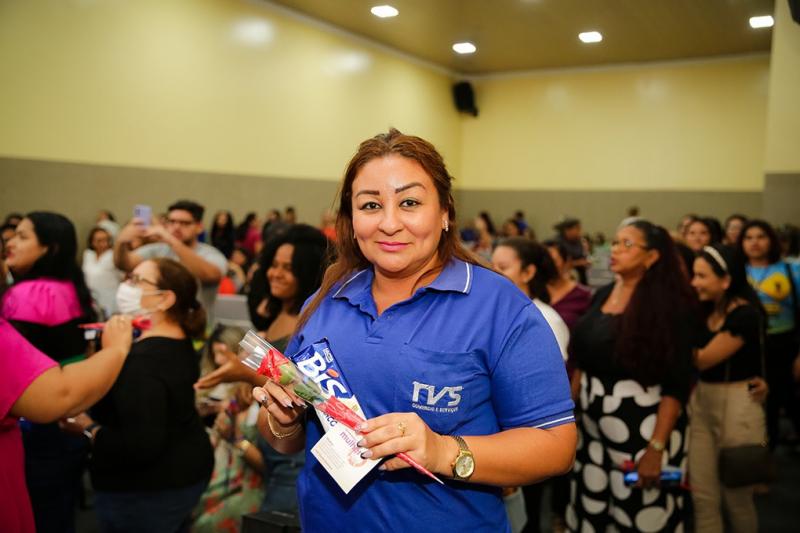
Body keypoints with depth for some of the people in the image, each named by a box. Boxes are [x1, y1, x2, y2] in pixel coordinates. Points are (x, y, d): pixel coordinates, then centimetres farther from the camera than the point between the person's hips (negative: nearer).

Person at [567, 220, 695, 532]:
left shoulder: (669, 304, -11)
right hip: (593, 426, 6)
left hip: (643, 428, -5)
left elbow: (677, 383, -15)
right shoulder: (603, 295, 6)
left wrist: (656, 447, -19)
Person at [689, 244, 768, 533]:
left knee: (736, 496, 12)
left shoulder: (746, 315, -16)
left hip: (736, 405, -6)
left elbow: (701, 360, -18)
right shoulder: (705, 310, 5)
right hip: (700, 401, 6)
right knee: (703, 496, 9)